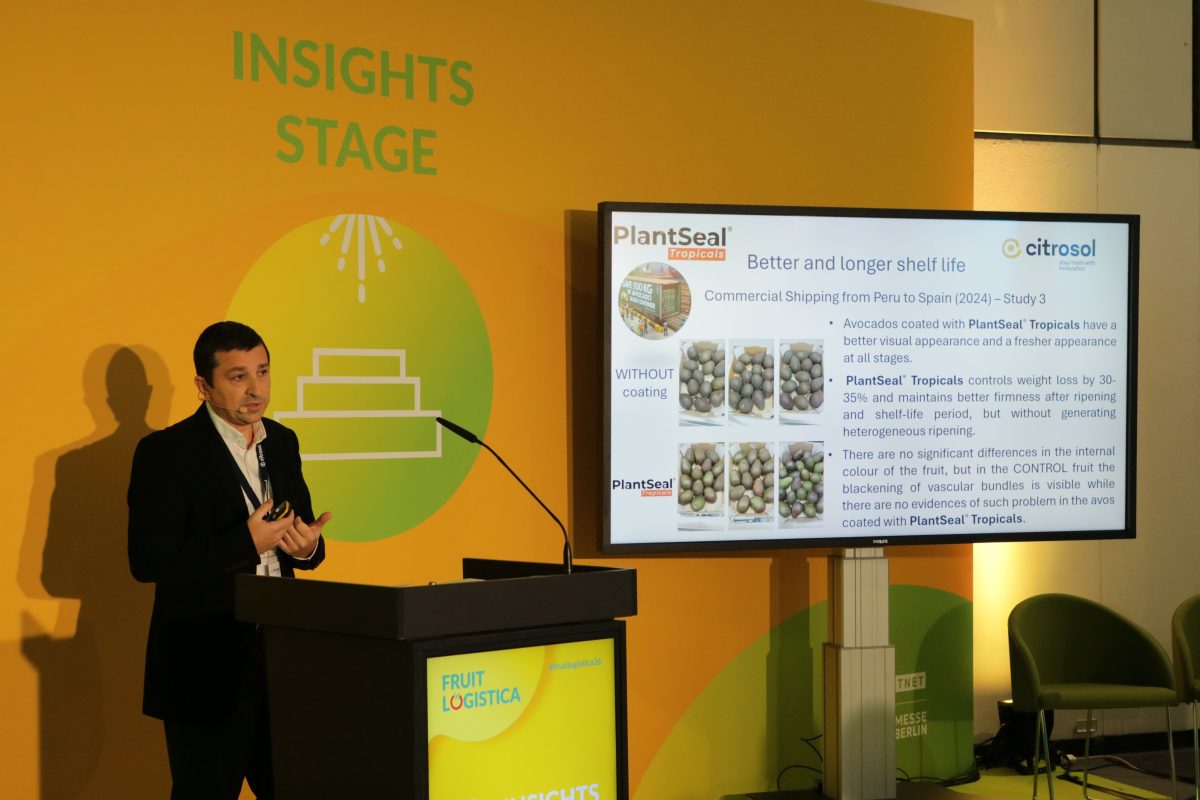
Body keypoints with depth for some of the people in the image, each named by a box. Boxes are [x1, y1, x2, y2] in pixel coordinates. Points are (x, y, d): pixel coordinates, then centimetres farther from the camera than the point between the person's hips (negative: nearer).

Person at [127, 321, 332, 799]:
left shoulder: (282, 442, 10)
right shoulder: (165, 453, -10)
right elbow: (148, 561, -17)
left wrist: (307, 546, -7)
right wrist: (246, 542, -21)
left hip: (280, 655, 6)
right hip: (206, 667, -6)